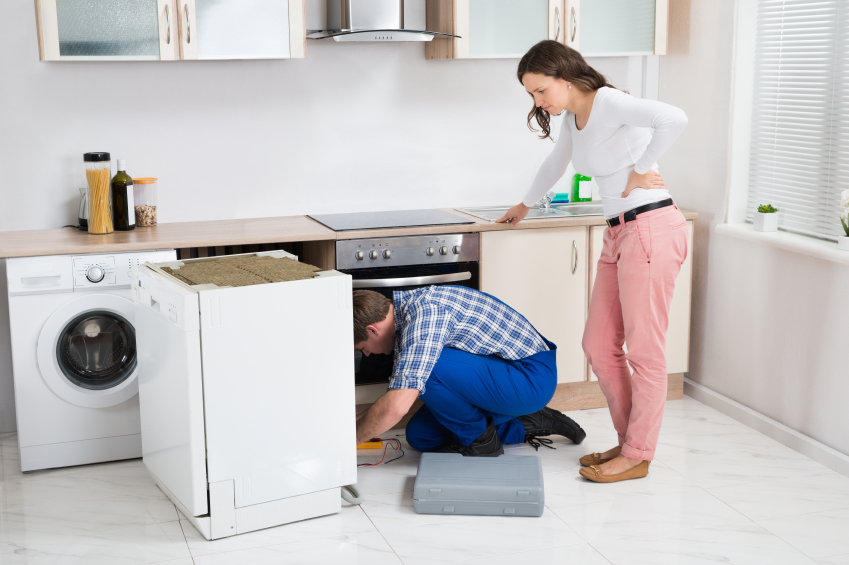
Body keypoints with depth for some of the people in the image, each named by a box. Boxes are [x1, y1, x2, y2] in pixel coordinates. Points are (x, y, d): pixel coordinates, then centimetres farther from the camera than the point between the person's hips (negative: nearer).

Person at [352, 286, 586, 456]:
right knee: (420, 436, 8)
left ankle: (480, 439, -3)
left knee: (426, 367, -27)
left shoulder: (424, 315, -26)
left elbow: (397, 406, -35)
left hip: (531, 378, -10)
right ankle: (523, 425, 14)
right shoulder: (405, 304, 5)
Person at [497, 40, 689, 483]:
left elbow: (673, 119, -31)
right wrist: (526, 204, 49)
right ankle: (630, 441, 24)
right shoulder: (571, 118, 14)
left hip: (651, 228, -9)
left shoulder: (608, 102, -14)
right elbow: (556, 162, 35)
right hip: (619, 235, 10)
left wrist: (641, 169, -18)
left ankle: (637, 456, 10)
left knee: (644, 350, -1)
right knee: (599, 347, 11)